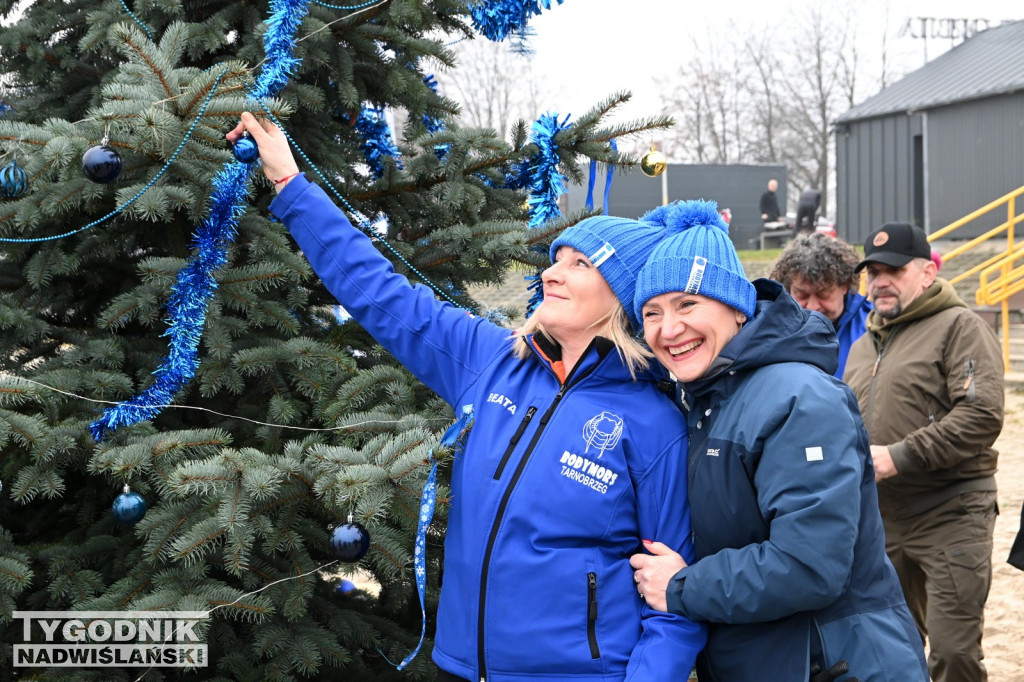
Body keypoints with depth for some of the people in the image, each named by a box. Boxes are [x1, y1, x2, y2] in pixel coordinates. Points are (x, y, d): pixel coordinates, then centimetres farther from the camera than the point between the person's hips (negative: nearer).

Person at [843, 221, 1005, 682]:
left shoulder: (958, 327, -7)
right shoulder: (863, 345, 18)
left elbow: (982, 416, -19)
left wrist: (899, 457, -20)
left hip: (951, 517, -7)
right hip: (882, 519, 7)